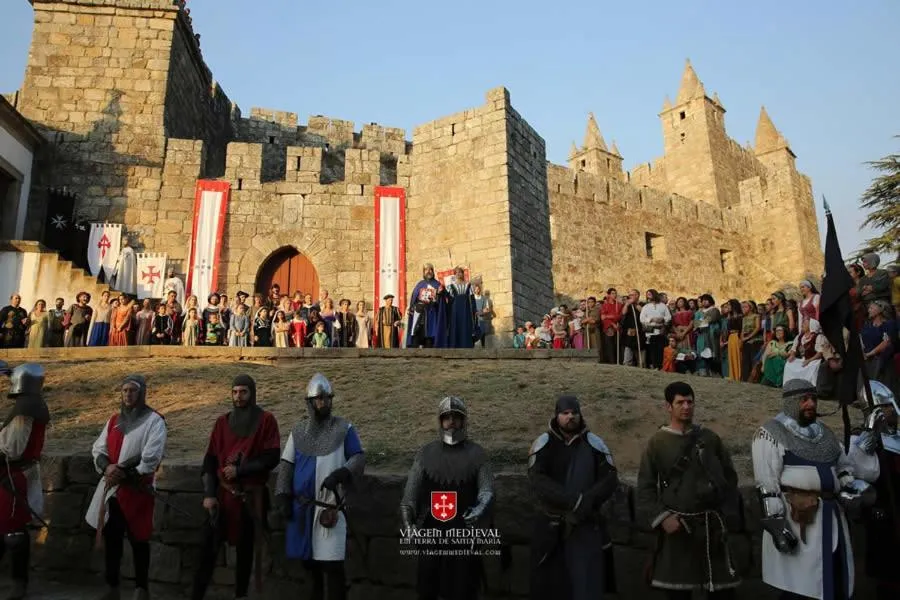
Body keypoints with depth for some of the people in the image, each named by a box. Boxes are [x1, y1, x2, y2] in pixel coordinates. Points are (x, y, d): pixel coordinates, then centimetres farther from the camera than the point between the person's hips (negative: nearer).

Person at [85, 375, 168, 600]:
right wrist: (106, 467, -12)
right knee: (111, 538, 14)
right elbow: (98, 449, 8)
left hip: (137, 489, -6)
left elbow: (151, 457, -17)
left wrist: (124, 473, -19)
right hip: (111, 488, 6)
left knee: (138, 539, 4)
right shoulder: (114, 420, 12)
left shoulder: (154, 421, -9)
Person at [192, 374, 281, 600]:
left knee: (246, 549, 8)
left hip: (252, 496, -2)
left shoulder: (266, 420, -4)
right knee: (209, 547, -2)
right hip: (223, 494, 2)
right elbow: (210, 459, 4)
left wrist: (239, 470, -14)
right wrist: (208, 494, -4)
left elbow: (272, 458, -9)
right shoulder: (222, 422, 5)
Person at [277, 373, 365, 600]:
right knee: (309, 559, 14)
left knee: (331, 562, -6)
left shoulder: (344, 429, -2)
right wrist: (284, 498, 2)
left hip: (330, 506, -4)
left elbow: (359, 457, -3)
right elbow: (287, 465, 9)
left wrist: (341, 474, -21)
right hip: (302, 506, 4)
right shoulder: (298, 431, 8)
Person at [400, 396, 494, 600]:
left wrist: (479, 510, -27)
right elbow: (410, 492, 3)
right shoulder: (426, 453, 5)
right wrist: (407, 522, -9)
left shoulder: (476, 453, 0)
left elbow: (487, 490, -8)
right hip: (431, 533, 2)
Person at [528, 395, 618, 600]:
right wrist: (574, 500, -23)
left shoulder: (594, 444, 0)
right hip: (551, 526, 0)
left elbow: (610, 479, -4)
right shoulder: (543, 444, -3)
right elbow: (536, 479, -15)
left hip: (587, 525, 0)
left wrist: (585, 503, -18)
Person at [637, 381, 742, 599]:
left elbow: (730, 477, 10)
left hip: (712, 523, 2)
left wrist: (729, 513, 1)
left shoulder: (710, 438, 5)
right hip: (676, 525, -2)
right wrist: (661, 517, -13)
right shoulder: (657, 442, -2)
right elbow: (645, 487, -3)